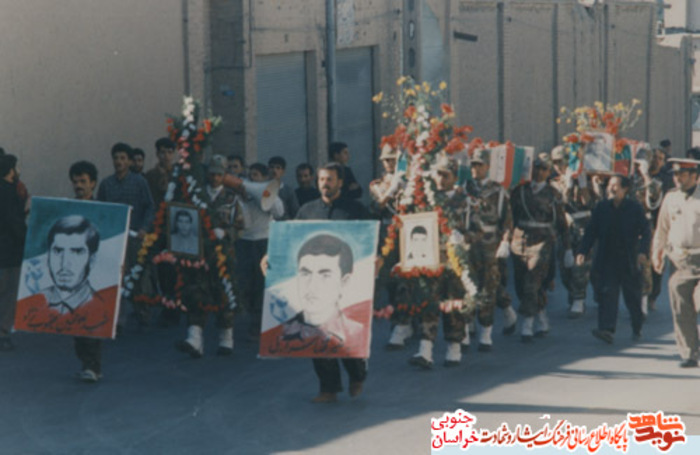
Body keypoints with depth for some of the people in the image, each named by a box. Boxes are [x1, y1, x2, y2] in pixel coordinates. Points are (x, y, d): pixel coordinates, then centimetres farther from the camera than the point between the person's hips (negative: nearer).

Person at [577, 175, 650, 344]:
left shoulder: (635, 208, -2)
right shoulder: (601, 207, 5)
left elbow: (646, 232, -3)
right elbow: (591, 232, 7)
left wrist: (643, 251, -19)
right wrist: (583, 251, -5)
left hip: (629, 260, -1)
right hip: (607, 259, 2)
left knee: (633, 297, 9)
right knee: (607, 293, -11)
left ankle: (637, 328, 29)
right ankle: (607, 330, -18)